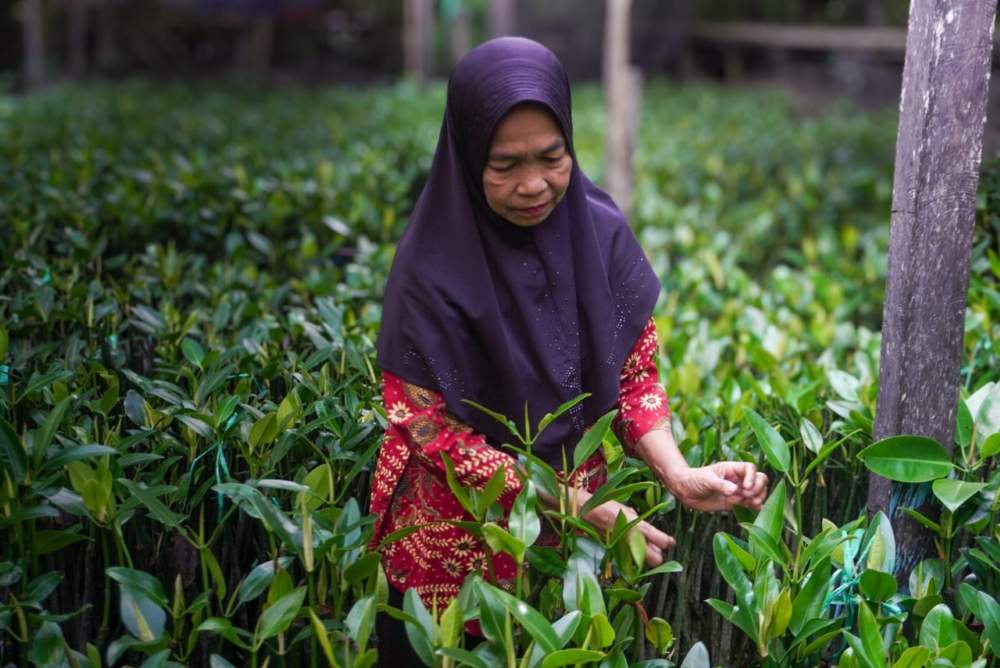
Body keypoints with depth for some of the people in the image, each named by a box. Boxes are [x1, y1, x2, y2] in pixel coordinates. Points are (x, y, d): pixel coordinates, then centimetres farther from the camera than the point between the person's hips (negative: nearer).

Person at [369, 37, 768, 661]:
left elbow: (634, 372, -4)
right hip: (461, 538, -3)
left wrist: (680, 476, -22)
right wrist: (576, 507, -23)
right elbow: (432, 429, -19)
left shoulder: (600, 232, -11)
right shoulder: (432, 267, -23)